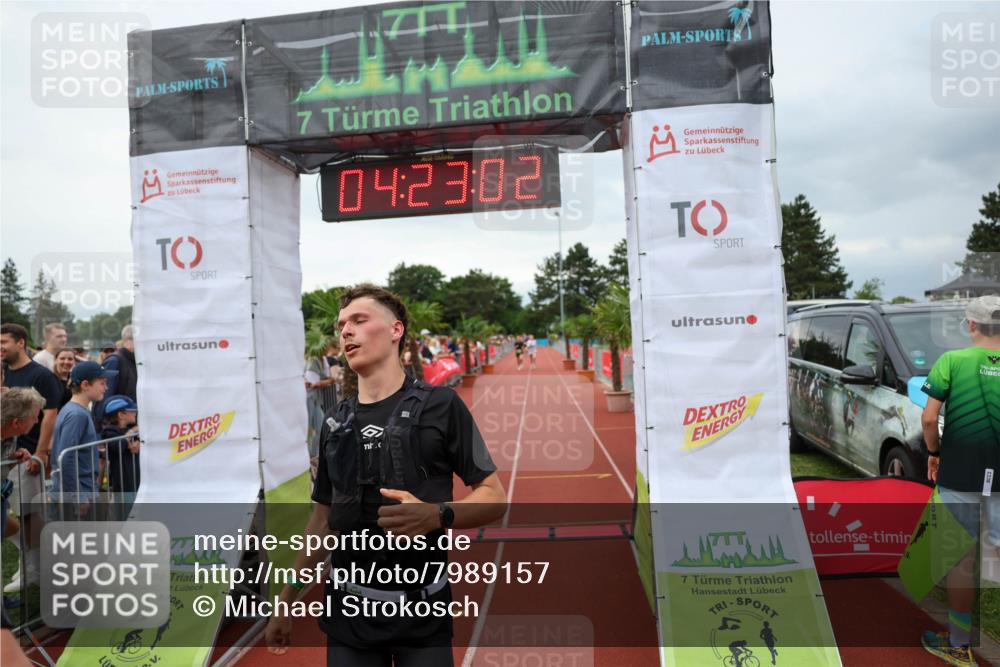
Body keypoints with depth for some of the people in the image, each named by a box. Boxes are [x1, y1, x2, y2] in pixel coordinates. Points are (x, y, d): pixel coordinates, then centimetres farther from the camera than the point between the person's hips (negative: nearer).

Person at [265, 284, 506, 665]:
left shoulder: (439, 405, -9)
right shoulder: (336, 425, 6)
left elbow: (494, 497, -9)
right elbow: (322, 522, 13)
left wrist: (438, 515, -27)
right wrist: (286, 603, 11)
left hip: (423, 608, -3)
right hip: (349, 610, 4)